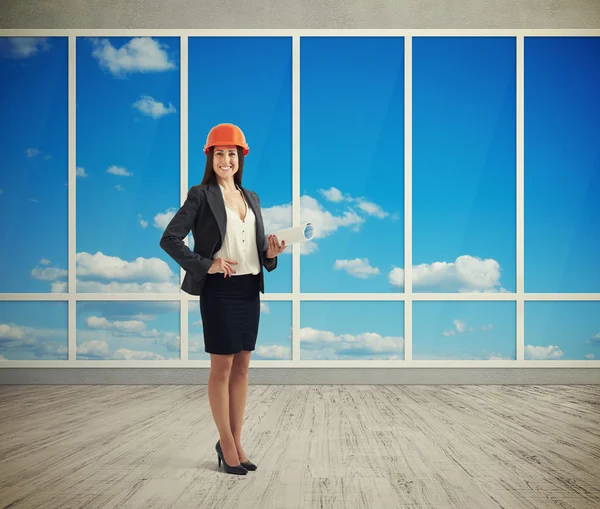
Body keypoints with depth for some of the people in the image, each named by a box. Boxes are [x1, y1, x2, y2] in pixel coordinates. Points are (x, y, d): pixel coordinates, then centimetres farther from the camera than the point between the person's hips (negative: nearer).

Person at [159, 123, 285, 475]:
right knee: (222, 368, 2)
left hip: (250, 289, 6)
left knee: (242, 367, 10)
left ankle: (236, 441, 20)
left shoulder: (251, 198, 13)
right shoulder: (201, 195, -4)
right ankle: (227, 445, 12)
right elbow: (170, 239, -11)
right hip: (220, 290, -6)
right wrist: (206, 265, -16)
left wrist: (271, 252, -3)